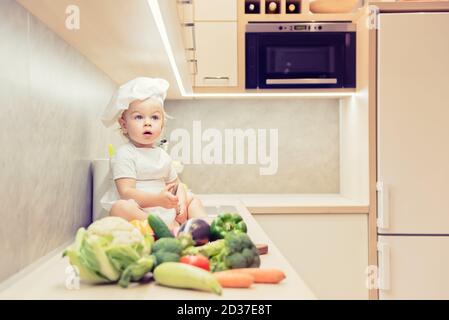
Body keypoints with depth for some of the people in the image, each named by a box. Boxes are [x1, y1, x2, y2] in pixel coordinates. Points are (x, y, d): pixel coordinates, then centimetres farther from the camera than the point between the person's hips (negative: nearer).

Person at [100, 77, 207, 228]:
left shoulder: (162, 154, 16)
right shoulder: (124, 154, -8)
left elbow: (177, 184, 21)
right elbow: (126, 193, -19)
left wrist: (181, 203, -2)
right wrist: (158, 199, -32)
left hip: (167, 212, 8)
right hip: (139, 213, -7)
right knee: (121, 207, -36)